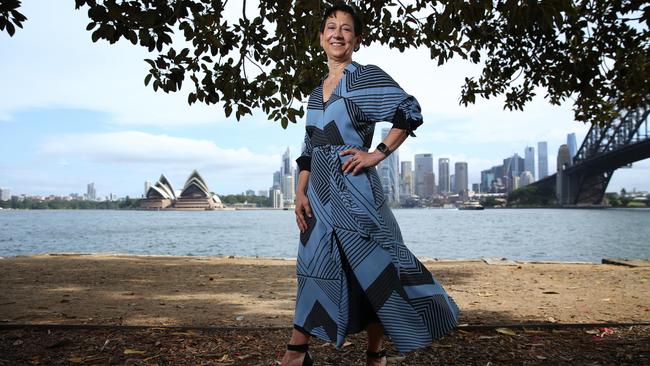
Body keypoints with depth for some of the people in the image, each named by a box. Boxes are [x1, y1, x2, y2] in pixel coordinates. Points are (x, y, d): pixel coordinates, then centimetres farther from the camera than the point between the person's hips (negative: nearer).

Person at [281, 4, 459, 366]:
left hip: (354, 191, -6)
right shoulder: (317, 92, 16)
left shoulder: (367, 77, -3)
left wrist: (378, 154, -15)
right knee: (316, 267, 10)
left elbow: (410, 113, -11)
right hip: (320, 194, 7)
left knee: (372, 268, 1)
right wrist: (301, 193, 6)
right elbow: (309, 150, 15)